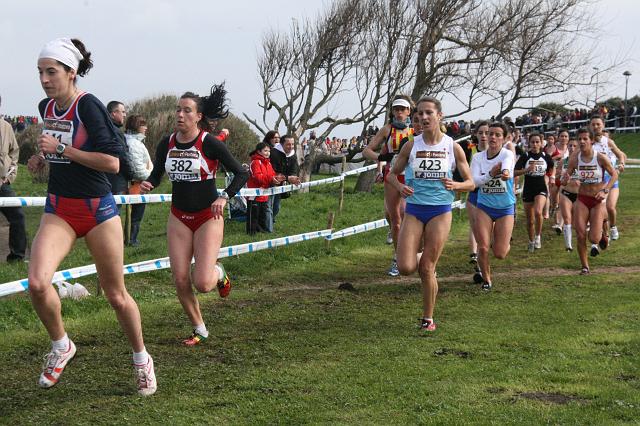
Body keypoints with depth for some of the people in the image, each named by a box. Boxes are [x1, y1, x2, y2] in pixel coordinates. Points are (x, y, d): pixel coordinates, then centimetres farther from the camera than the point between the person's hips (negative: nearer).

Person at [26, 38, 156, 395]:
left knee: (116, 294, 5)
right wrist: (43, 156, 10)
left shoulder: (88, 106, -15)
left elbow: (112, 162, -22)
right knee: (37, 282, -18)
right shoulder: (46, 107, 6)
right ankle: (61, 346, 8)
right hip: (58, 209, 5)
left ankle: (142, 359, 28)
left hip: (97, 209, -5)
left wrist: (61, 149, -20)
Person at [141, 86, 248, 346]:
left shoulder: (210, 143, -13)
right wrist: (147, 185, -11)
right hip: (179, 217, 4)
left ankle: (218, 273, 24)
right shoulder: (167, 144, 0)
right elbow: (156, 175, 12)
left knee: (202, 283, -14)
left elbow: (242, 173, -10)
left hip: (208, 217, -4)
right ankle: (199, 330, 18)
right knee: (180, 280, -2)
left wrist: (224, 197, -24)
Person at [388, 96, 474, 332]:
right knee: (406, 268, -11)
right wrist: (399, 186, -11)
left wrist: (455, 185, -17)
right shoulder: (411, 146, 1)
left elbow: (470, 183, 5)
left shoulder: (453, 147, -1)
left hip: (440, 212, -1)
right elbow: (392, 173, 12)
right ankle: (418, 258, 26)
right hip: (414, 210, 1)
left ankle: (428, 318, 14)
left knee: (427, 270, -3)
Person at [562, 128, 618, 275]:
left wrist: (605, 191, -14)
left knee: (594, 238, -8)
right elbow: (564, 179, 3)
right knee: (581, 236, -6)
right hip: (582, 199, 2)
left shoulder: (601, 157, -12)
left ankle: (595, 243, 30)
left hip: (598, 200, -2)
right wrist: (565, 179, -22)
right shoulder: (575, 158, -5)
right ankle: (585, 267, 12)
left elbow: (614, 174, -2)